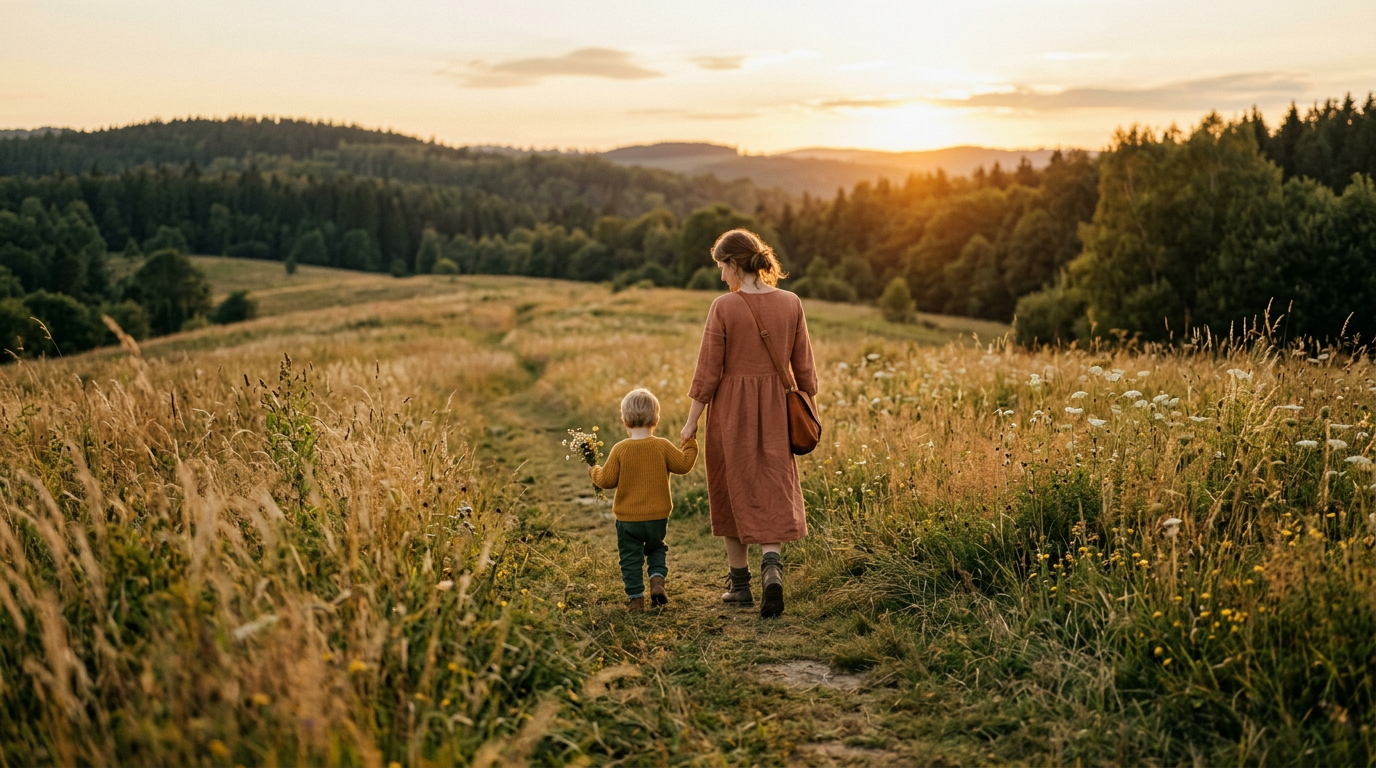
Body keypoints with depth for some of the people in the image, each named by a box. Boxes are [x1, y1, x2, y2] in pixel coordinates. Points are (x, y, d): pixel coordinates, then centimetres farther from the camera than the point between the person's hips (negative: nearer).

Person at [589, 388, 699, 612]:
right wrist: (690, 445, 11)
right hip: (657, 517, 2)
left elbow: (607, 480, -8)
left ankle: (635, 598, 11)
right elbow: (683, 465, -4)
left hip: (627, 519, -1)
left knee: (630, 557, 10)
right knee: (657, 549, 25)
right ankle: (657, 579, 4)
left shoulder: (620, 450, -10)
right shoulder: (663, 447, -9)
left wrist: (594, 472, 12)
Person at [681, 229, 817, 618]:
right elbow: (803, 367, 4)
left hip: (730, 410, -2)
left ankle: (740, 582, 21)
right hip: (774, 410, 2)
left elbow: (708, 371, -9)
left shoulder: (723, 307, -12)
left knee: (734, 491, 12)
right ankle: (772, 566, -19)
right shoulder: (791, 304, -1)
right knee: (774, 492, 6)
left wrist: (691, 421, -1)